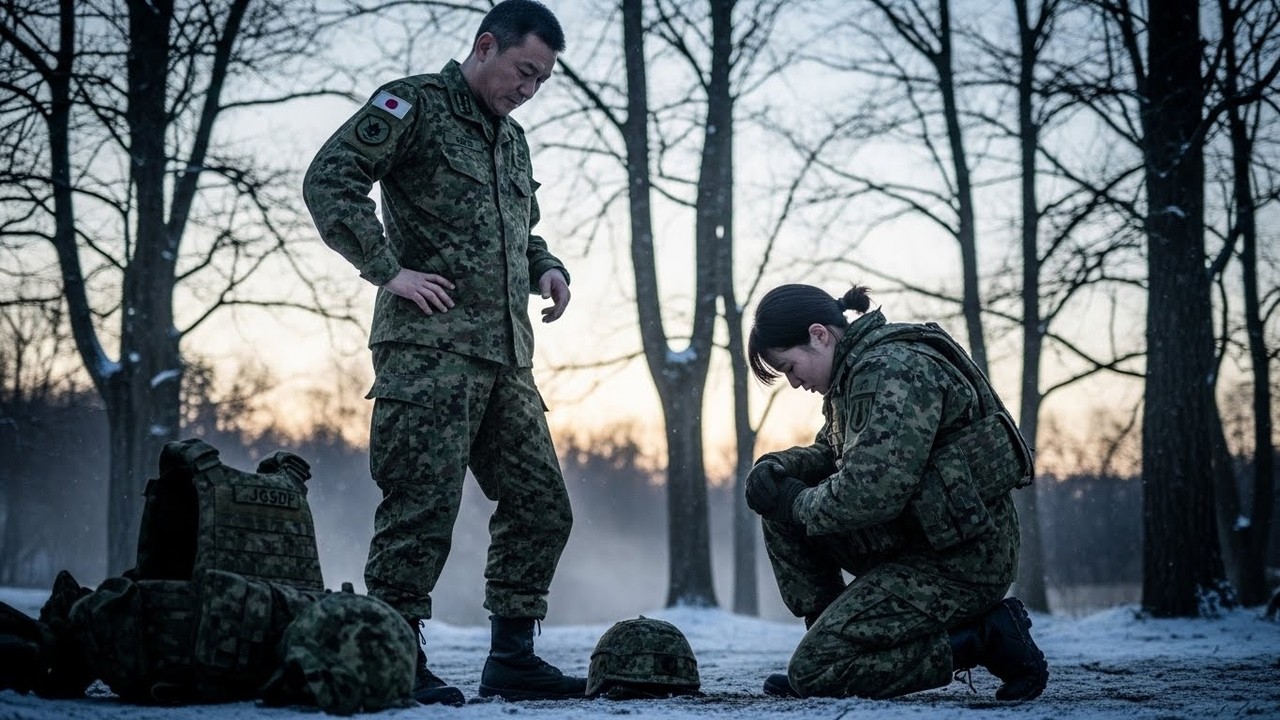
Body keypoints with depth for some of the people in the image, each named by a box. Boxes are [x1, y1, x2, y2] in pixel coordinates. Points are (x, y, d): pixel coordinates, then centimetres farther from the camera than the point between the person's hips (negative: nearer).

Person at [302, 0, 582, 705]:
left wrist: (546, 268, 14)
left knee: (541, 506, 8)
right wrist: (389, 271, -17)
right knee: (422, 507, -9)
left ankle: (512, 656, 16)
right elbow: (328, 179, -13)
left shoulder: (511, 138, 23)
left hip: (506, 357, 9)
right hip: (431, 348, -8)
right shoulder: (414, 105, -2)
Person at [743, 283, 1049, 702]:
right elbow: (831, 452, 25)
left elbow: (871, 492, -28)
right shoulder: (856, 370, 12)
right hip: (912, 540, 10)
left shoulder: (895, 369, -20)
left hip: (960, 558, -10)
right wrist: (777, 466, 3)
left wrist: (797, 503, -10)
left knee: (814, 672, -11)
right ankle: (836, 639, 11)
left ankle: (985, 639, -6)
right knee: (781, 514, 7)